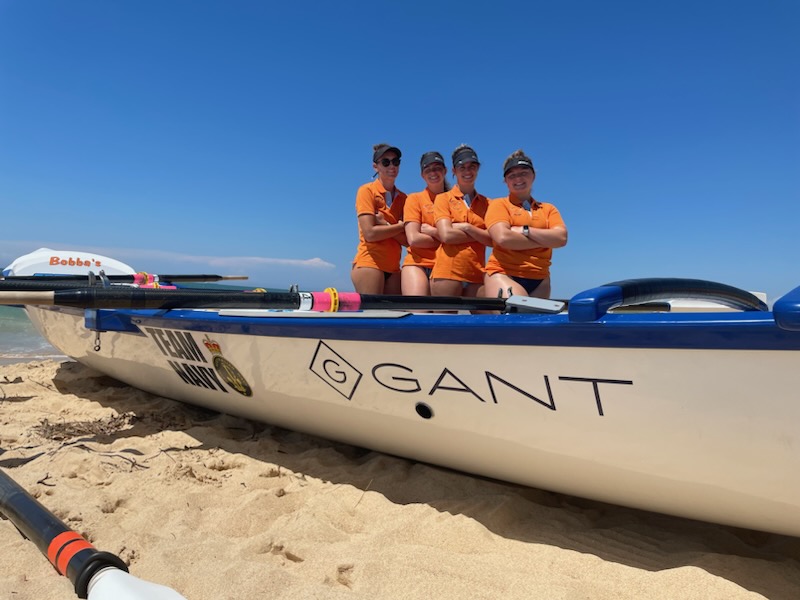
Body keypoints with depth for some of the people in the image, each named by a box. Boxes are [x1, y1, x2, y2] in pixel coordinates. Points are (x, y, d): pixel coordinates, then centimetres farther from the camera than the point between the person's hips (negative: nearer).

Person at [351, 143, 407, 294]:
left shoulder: (403, 198, 13)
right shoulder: (367, 190, -1)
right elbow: (370, 233, -13)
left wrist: (385, 225, -10)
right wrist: (401, 226, -4)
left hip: (393, 267, 5)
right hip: (369, 262, -5)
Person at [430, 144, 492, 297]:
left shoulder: (486, 203, 13)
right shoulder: (443, 198, 6)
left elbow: (493, 239, 1)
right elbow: (446, 235, -9)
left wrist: (466, 227, -9)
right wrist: (481, 235, -3)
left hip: (476, 274, 3)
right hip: (448, 272, -2)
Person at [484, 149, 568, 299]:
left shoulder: (548, 209, 16)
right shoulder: (499, 204, 4)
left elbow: (561, 238, -1)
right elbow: (503, 237, -14)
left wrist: (525, 230, -10)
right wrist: (545, 240, -5)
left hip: (539, 280, 5)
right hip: (504, 275, -4)